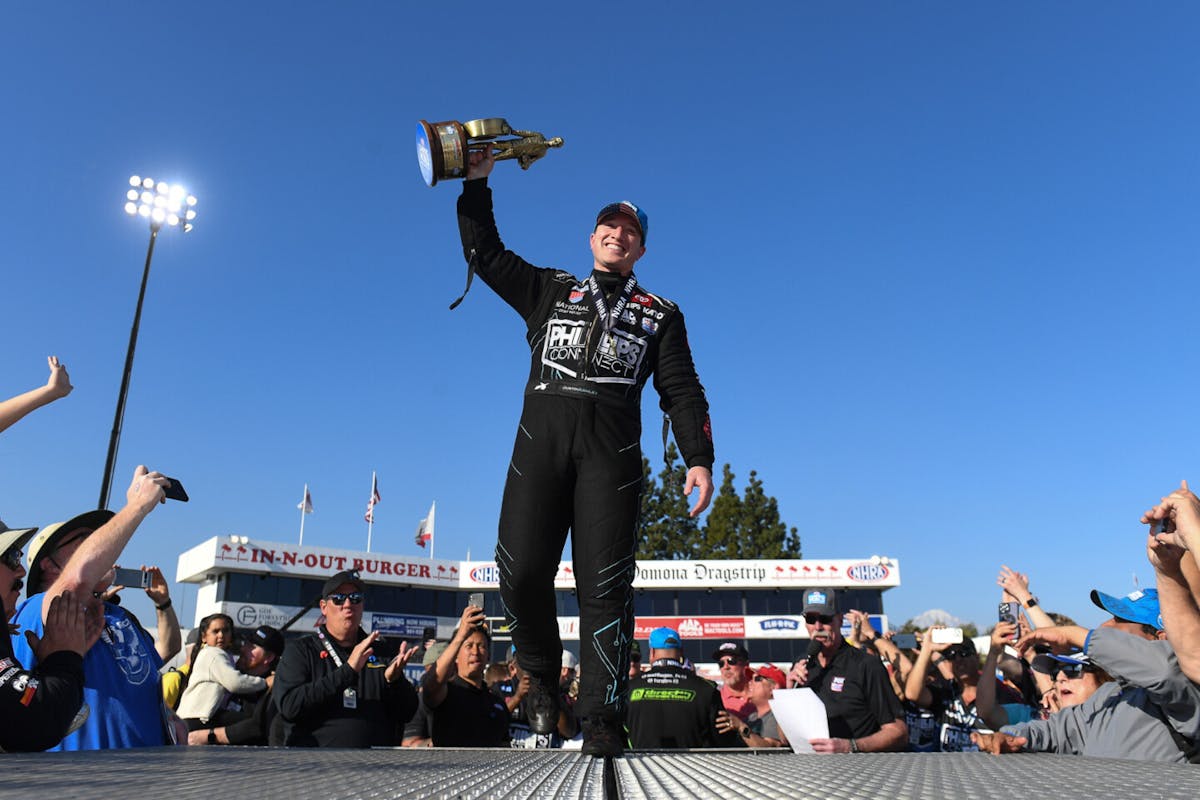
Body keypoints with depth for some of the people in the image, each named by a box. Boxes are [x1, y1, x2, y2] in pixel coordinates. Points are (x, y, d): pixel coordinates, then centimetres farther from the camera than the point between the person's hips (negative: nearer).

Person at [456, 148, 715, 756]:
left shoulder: (660, 314, 20)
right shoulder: (550, 291, 25)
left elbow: (682, 392, 11)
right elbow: (484, 253, 23)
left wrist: (699, 459, -3)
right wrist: (476, 183, 16)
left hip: (611, 451, -1)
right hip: (540, 441, 1)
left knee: (604, 584, -8)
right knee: (521, 572, -9)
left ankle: (601, 719, -3)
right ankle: (542, 676, 17)